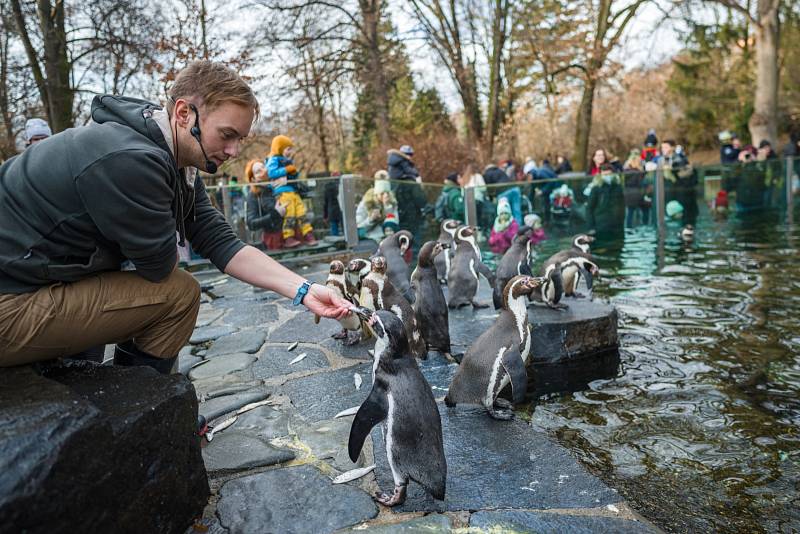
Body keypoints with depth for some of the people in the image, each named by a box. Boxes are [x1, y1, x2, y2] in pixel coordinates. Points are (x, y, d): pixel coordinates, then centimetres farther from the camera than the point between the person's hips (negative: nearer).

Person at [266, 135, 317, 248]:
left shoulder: (288, 161, 23)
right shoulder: (274, 160, 1)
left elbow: (295, 177, 25)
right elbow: (271, 173, -15)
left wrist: (295, 172, 1)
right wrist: (288, 169, -12)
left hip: (294, 191, 8)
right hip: (283, 191, -8)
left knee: (301, 212, 4)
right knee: (289, 214, -12)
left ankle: (308, 235, 7)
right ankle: (288, 238, -7)